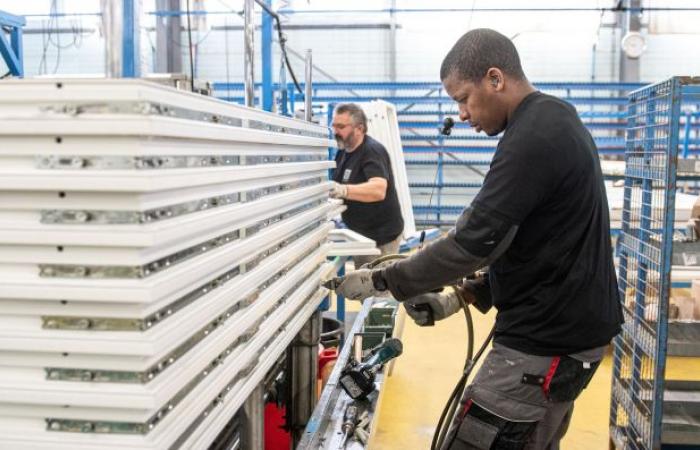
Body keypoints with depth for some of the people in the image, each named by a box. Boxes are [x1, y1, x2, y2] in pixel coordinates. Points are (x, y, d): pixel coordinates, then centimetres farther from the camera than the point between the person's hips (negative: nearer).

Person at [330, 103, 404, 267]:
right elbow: (334, 186, 14)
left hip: (382, 236, -8)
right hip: (360, 234, 8)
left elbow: (379, 190, -36)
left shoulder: (372, 151, -19)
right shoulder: (343, 152, 9)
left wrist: (343, 190, -50)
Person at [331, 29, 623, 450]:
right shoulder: (555, 123, 12)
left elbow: (476, 240, -23)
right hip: (565, 326, 10)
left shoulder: (533, 137, -20)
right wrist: (465, 295, 10)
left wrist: (381, 281, -12)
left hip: (548, 340, -10)